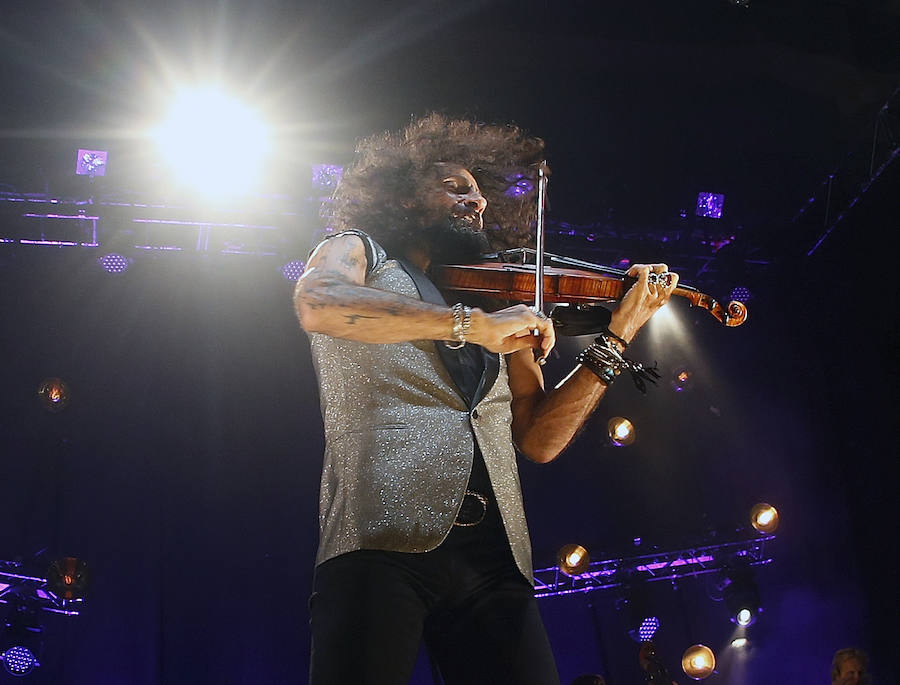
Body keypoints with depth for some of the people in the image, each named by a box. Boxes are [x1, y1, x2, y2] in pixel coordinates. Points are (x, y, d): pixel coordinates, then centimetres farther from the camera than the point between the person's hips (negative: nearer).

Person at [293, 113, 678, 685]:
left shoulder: (498, 306, 28)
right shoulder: (356, 252, 17)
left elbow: (539, 439, 18)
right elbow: (317, 305, -9)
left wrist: (617, 338, 8)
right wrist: (472, 324, -16)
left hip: (494, 557, 4)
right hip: (383, 539, -4)